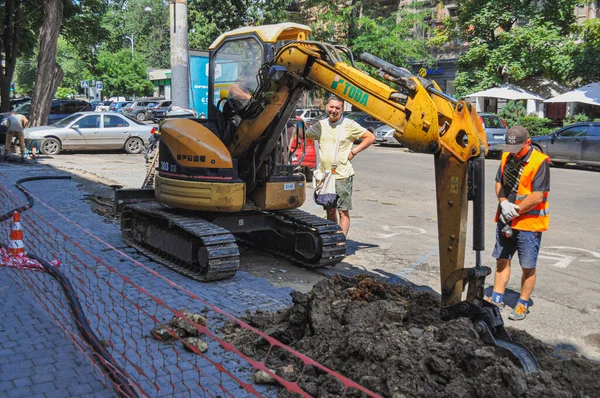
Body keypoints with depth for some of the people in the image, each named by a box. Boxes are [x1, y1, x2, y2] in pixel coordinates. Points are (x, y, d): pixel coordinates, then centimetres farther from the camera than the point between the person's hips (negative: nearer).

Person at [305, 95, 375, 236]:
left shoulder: (349, 125, -2)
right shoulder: (320, 125, 9)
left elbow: (370, 137, 0)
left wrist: (354, 151, -5)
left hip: (342, 176, -4)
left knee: (343, 212, -3)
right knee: (330, 211, 12)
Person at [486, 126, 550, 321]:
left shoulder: (540, 162, -16)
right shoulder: (507, 157, 5)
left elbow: (537, 197, -20)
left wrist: (514, 211, -15)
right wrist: (504, 204, -10)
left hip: (529, 223, -6)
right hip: (506, 221, 7)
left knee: (528, 267, 5)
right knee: (502, 260, 14)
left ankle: (523, 305, 18)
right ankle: (497, 299, 25)